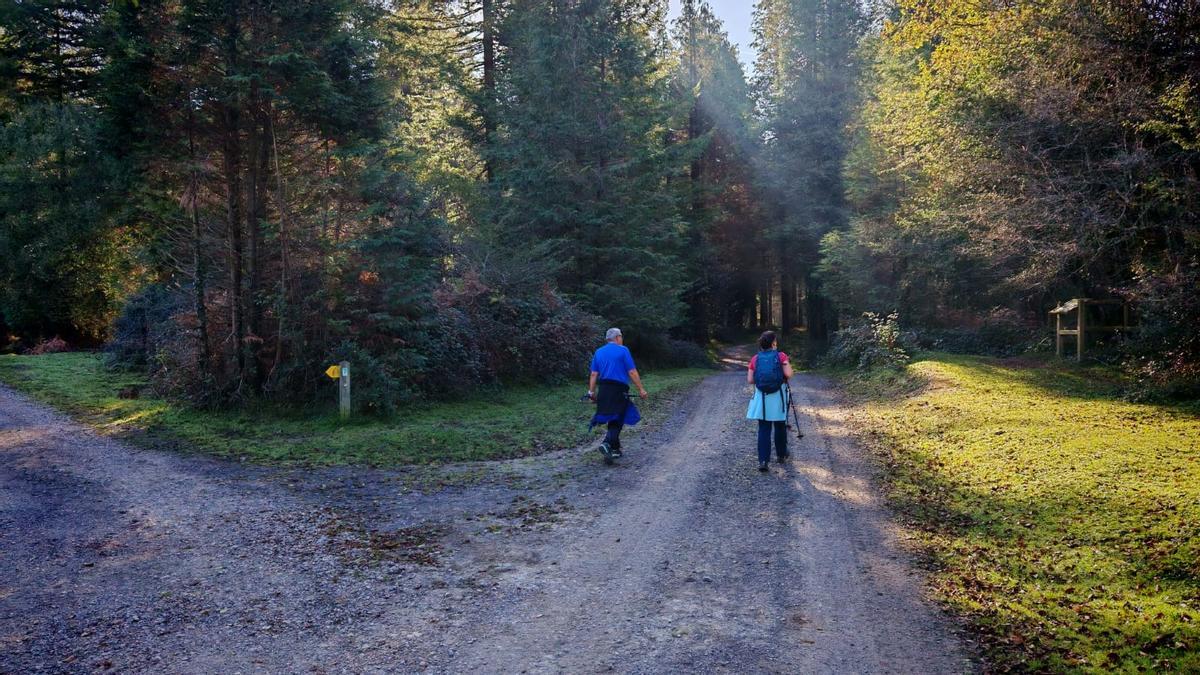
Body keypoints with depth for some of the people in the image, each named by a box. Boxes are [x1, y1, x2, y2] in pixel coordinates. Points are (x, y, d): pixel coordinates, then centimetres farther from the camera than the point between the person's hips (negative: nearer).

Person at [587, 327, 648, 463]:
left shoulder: (598, 352, 13)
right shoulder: (623, 350, -3)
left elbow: (594, 374, 10)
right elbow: (632, 372, -6)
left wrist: (591, 391, 13)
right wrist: (641, 389, -2)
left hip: (603, 390, 6)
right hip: (618, 390, -6)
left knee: (612, 420, 15)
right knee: (617, 421, -4)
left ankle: (615, 448, 21)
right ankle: (607, 444, -24)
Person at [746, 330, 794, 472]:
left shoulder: (755, 359, 1)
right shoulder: (781, 356, -6)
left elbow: (750, 380, -1)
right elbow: (788, 375, -15)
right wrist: (787, 365, 6)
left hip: (761, 397, 1)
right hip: (778, 396, -1)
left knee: (763, 429, 1)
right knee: (780, 427, 17)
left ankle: (763, 461, -8)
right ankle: (781, 455, 32)